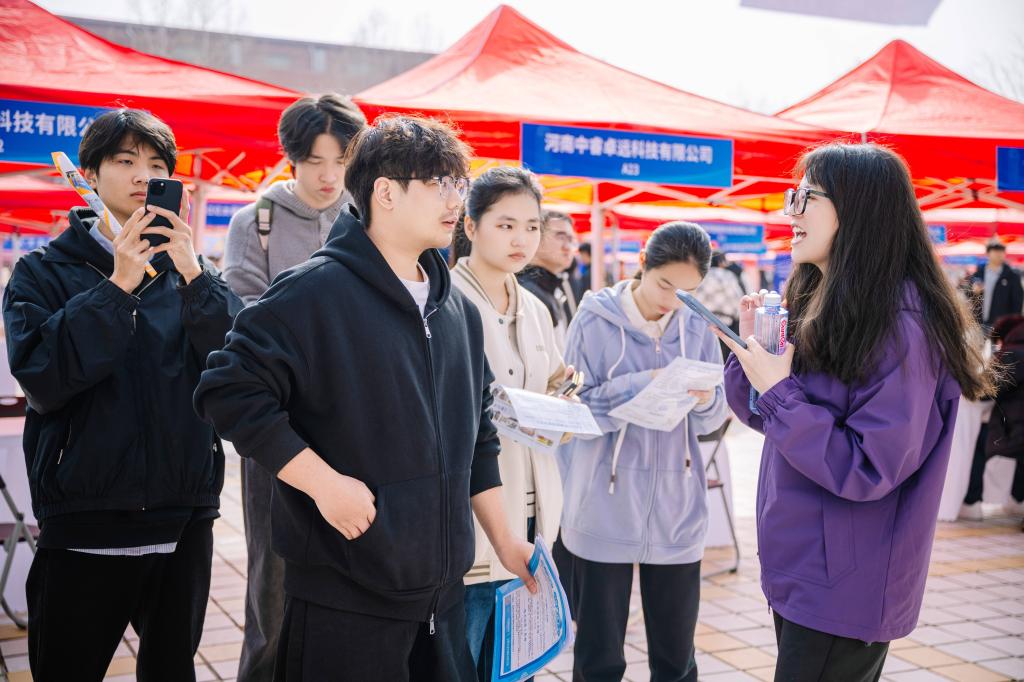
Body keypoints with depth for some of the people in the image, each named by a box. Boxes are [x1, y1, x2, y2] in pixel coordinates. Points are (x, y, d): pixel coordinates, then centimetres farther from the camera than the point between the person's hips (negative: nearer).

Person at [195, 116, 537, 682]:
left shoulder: (459, 311, 11)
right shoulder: (317, 291, -13)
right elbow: (229, 391, -19)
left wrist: (503, 540, 17)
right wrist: (324, 481, -22)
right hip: (343, 598, -7)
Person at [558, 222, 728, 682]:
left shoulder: (696, 326, 3)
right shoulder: (594, 319, -5)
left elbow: (712, 420, 5)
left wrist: (704, 399, -17)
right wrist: (641, 386, -20)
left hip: (677, 512, 3)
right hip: (605, 512, -2)